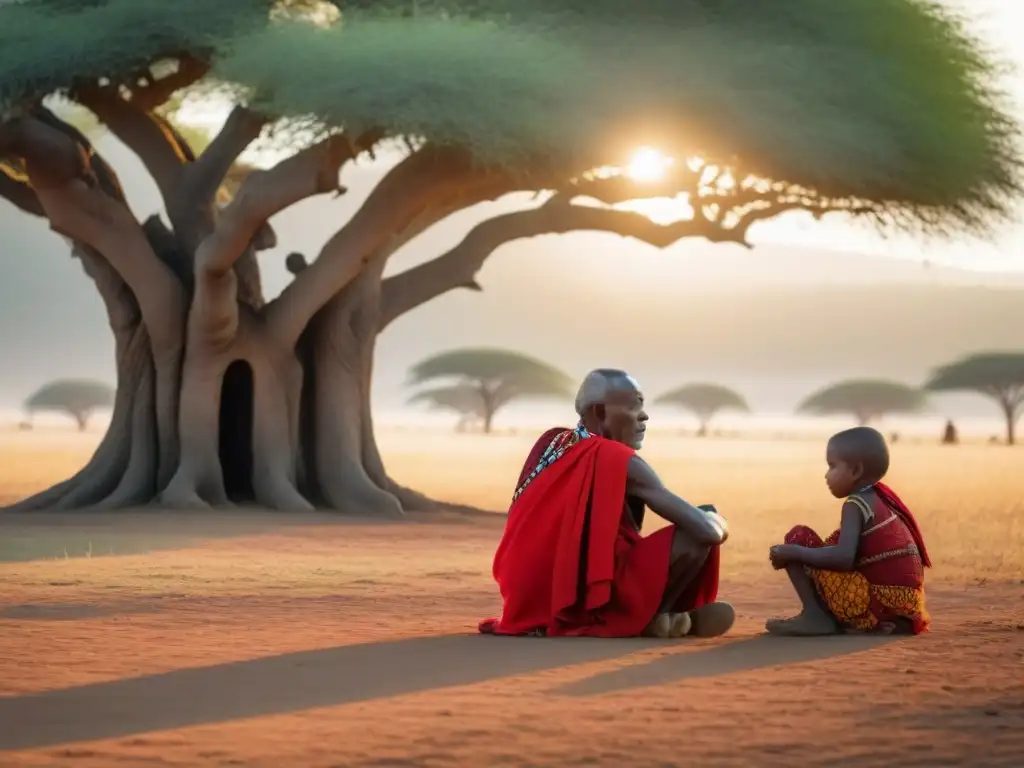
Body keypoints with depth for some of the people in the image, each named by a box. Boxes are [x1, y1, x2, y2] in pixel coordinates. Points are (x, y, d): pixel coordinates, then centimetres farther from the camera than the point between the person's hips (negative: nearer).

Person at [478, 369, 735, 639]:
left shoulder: (549, 443, 10)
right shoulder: (620, 462, -10)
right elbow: (707, 531, -14)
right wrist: (716, 521, 10)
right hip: (595, 603, -8)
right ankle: (654, 618, 5)